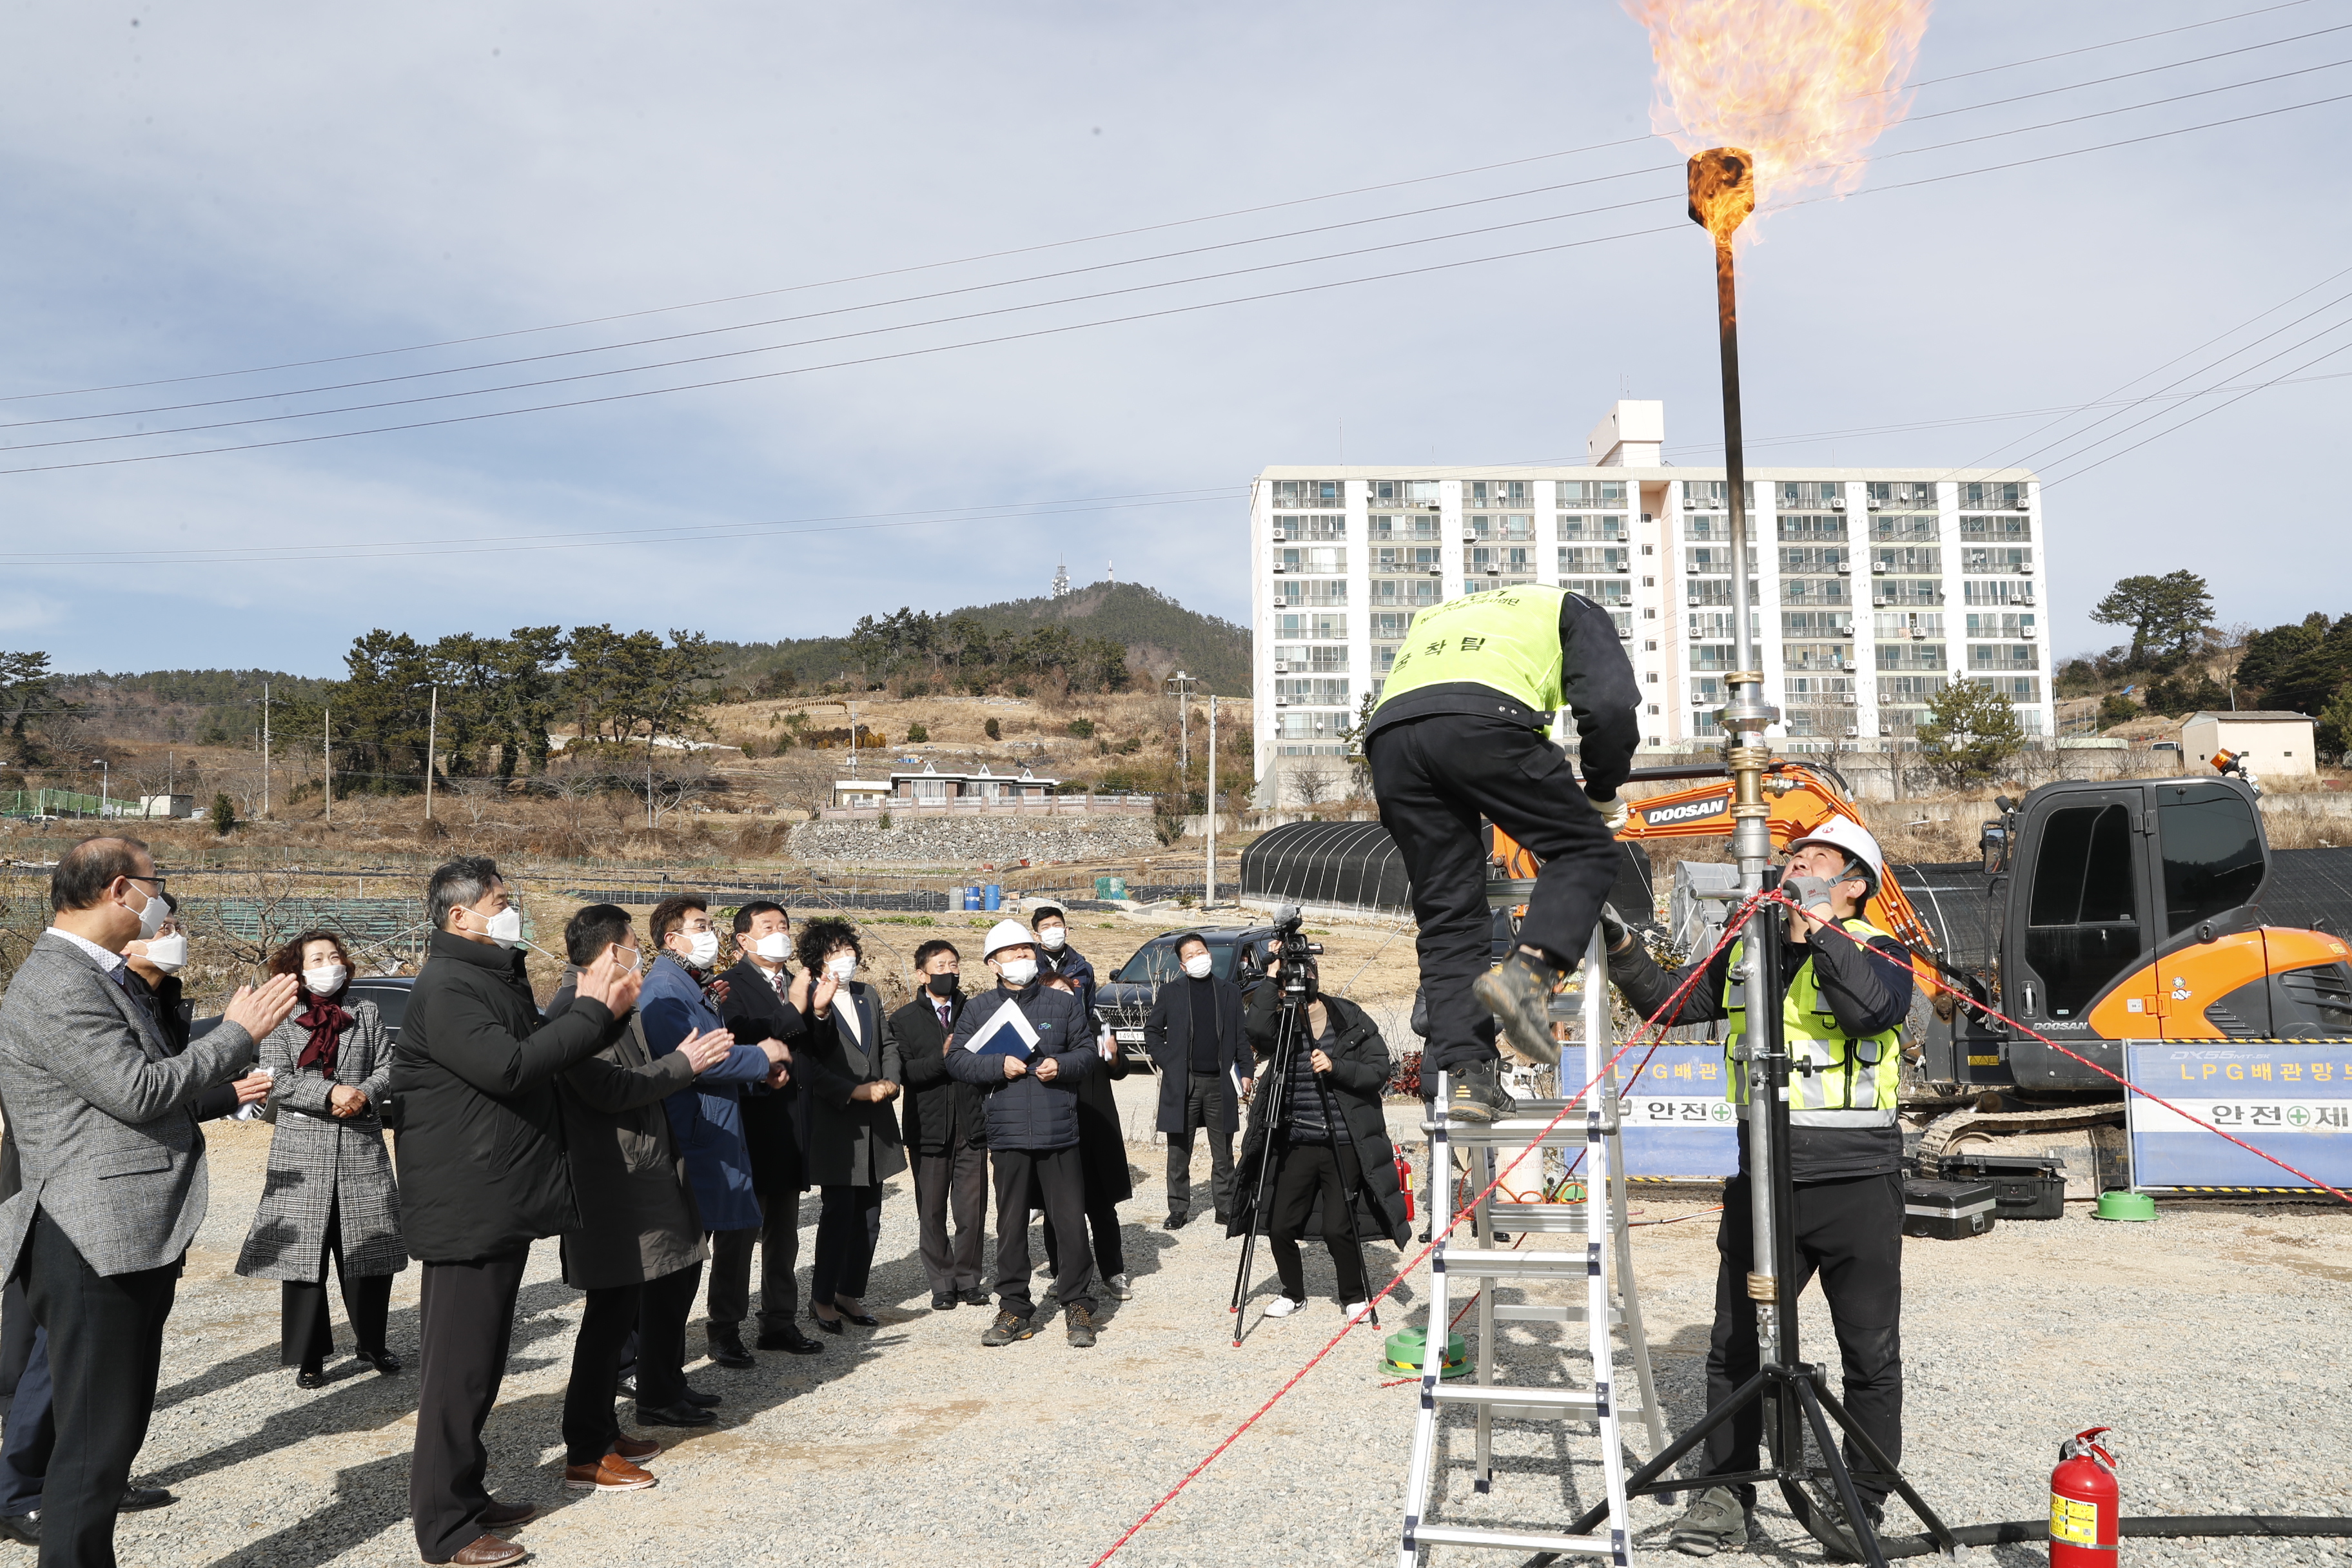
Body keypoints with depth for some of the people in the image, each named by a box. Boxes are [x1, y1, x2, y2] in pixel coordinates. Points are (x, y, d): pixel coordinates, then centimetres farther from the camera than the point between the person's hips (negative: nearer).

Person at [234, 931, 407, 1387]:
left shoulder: (367, 1015, 11)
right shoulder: (281, 1020, 3)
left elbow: (387, 1069, 8)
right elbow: (275, 1082, -7)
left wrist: (365, 1093, -12)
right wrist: (331, 1093, -18)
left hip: (362, 1148, 2)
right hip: (303, 1151, -2)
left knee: (371, 1249, 5)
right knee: (303, 1252, 1)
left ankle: (372, 1344, 22)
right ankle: (308, 1357, 13)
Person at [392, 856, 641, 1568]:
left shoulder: (494, 981, 17)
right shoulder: (446, 988, -16)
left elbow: (542, 1051, 20)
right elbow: (508, 1066, -28)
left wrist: (601, 1010, 4)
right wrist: (591, 1010, -20)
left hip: (504, 1203, 10)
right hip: (466, 1208, -10)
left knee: (480, 1360, 18)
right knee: (458, 1365, -2)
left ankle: (466, 1494, 30)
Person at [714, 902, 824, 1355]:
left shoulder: (797, 985, 16)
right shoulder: (732, 984, -7)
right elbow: (742, 1041, -21)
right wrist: (795, 1011, -23)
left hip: (792, 1124, 7)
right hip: (750, 1119, -7)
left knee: (783, 1230, 14)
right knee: (738, 1228, 1)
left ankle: (779, 1322, 23)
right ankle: (726, 1327, 11)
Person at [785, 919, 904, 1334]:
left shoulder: (868, 995, 14)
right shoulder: (808, 1003, -8)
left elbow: (889, 1043, 16)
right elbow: (807, 1065, -13)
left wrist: (890, 1082, -1)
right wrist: (855, 1091, -17)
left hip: (876, 1124, 6)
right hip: (835, 1124, -6)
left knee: (868, 1216, 10)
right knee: (839, 1213, -4)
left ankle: (850, 1294, 22)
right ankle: (822, 1298, 12)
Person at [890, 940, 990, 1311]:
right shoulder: (904, 1020, 2)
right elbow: (904, 1072, -10)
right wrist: (942, 1058, -21)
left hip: (971, 1127, 1)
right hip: (928, 1130, -1)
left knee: (972, 1208, 2)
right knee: (932, 1211, 6)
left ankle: (968, 1278, 19)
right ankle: (942, 1283, 19)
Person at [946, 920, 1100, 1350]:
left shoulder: (1062, 1003, 9)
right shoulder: (979, 1008, 8)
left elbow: (1088, 1052, 11)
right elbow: (957, 1060, 3)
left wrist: (1062, 1066, -8)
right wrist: (999, 1065, -11)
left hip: (1060, 1132, 0)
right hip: (1007, 1134, 0)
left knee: (1071, 1221, 1)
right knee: (1011, 1226, 7)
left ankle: (1078, 1307, 13)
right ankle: (1014, 1310, 19)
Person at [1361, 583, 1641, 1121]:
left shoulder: (1434, 616, 45)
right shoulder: (1569, 607, 30)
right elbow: (1611, 705, 12)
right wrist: (1603, 794, 25)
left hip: (1387, 735, 5)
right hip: (1482, 720, -5)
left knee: (1448, 915, 9)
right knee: (1584, 848, 8)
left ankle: (1464, 1072, 0)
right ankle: (1528, 975, -15)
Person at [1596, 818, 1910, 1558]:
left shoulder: (1875, 949, 1)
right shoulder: (1746, 948, 12)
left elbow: (1875, 1008, -21)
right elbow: (1671, 1003, 16)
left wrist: (1819, 925, -21)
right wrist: (1622, 950, 2)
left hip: (1856, 1178, -3)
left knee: (1870, 1353, 7)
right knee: (1734, 1343, 6)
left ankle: (1864, 1503, 23)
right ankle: (1729, 1494, 18)